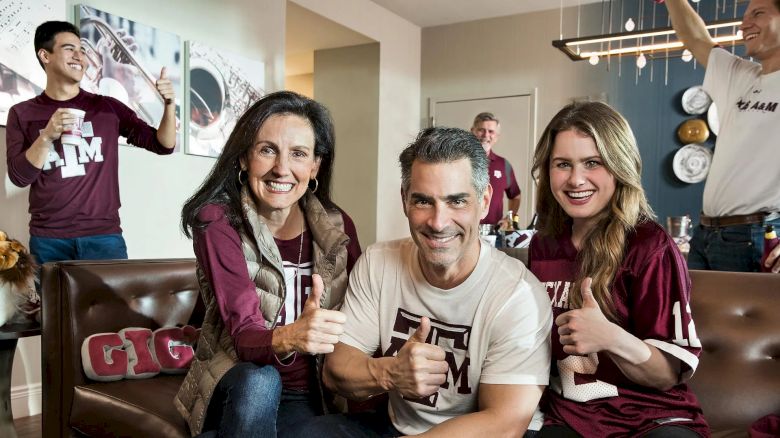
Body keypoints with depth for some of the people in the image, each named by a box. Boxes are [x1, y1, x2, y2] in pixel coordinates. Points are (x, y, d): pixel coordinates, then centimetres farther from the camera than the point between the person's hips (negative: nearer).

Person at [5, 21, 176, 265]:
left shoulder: (108, 108, 6)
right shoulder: (22, 113, 6)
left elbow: (163, 145, 4)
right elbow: (19, 177, -2)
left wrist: (169, 104, -12)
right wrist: (47, 136, -16)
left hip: (104, 236, 0)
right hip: (48, 239, 0)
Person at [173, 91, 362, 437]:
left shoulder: (337, 227, -4)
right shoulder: (217, 220, -12)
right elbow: (243, 335, -23)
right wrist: (288, 338, -45)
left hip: (307, 395, 1)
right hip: (237, 388, -1)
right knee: (259, 381, -33)